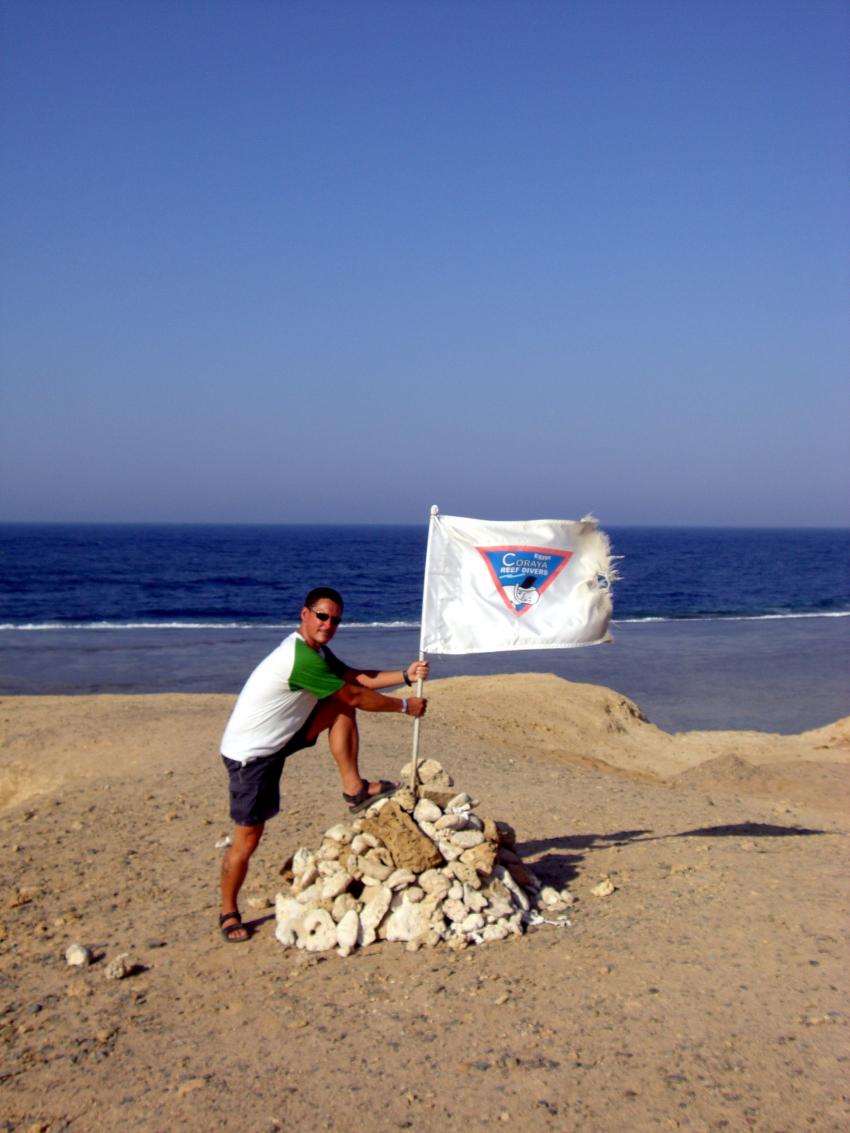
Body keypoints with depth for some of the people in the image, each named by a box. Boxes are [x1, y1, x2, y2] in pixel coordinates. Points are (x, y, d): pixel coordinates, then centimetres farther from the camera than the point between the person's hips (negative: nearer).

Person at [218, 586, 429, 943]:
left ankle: (354, 789, 2)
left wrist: (405, 675, -3)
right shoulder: (301, 658, -27)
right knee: (248, 837, -4)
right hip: (250, 752, -9)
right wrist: (404, 706, -7)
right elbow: (356, 695, -19)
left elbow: (356, 677, 8)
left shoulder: (315, 650, 5)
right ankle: (229, 914, 15)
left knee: (341, 708, -1)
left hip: (279, 736, 9)